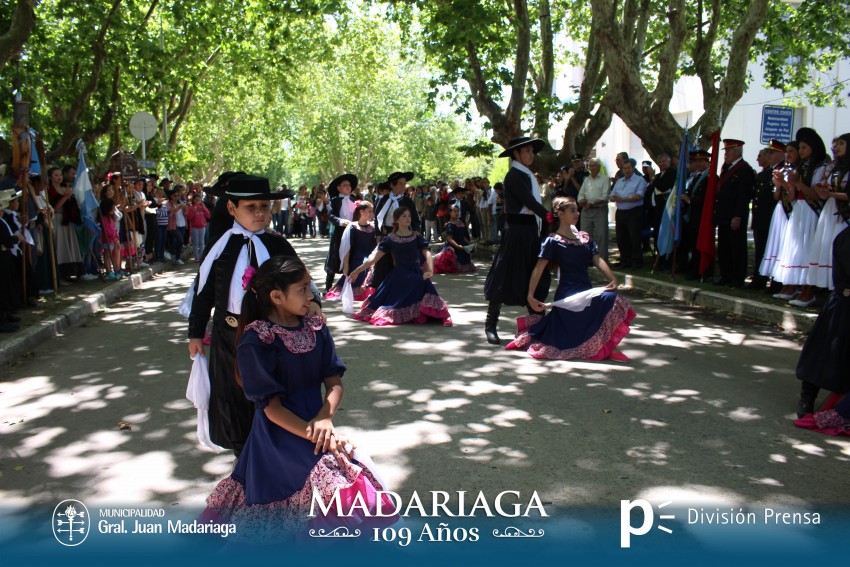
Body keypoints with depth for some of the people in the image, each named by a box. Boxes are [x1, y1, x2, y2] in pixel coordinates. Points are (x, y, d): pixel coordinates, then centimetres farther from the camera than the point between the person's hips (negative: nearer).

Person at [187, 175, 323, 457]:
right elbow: (202, 292, 2)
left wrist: (311, 301, -23)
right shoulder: (221, 248, -5)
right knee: (235, 402, 13)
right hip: (230, 336, 0)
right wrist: (195, 334, 5)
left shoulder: (278, 245, -2)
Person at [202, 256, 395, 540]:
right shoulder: (256, 342, -13)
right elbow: (271, 406, -14)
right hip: (281, 436, -6)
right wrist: (315, 436, -21)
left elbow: (334, 381, 2)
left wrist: (325, 417, -18)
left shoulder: (315, 328, 3)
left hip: (316, 423, 6)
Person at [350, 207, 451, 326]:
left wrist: (430, 270, -29)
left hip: (416, 275, -1)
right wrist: (357, 270, -6)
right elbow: (375, 257, 2)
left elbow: (427, 253, -8)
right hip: (398, 276, 1)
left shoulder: (417, 237, 5)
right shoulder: (390, 239, 4)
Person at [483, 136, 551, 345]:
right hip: (517, 231, -9)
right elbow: (530, 202, -19)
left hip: (531, 230, 9)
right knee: (505, 278, -5)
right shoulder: (514, 175, -11)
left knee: (536, 278, 11)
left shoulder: (527, 175, 17)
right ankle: (491, 325, 3)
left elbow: (532, 203, 13)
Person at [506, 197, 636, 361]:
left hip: (586, 292, 7)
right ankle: (604, 347, -15)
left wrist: (613, 279, -16)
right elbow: (539, 268, -10)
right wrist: (530, 296, -20)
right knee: (609, 299, -25)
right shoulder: (553, 241, -4)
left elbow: (598, 260, 2)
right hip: (568, 296, -7)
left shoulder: (585, 238, 14)